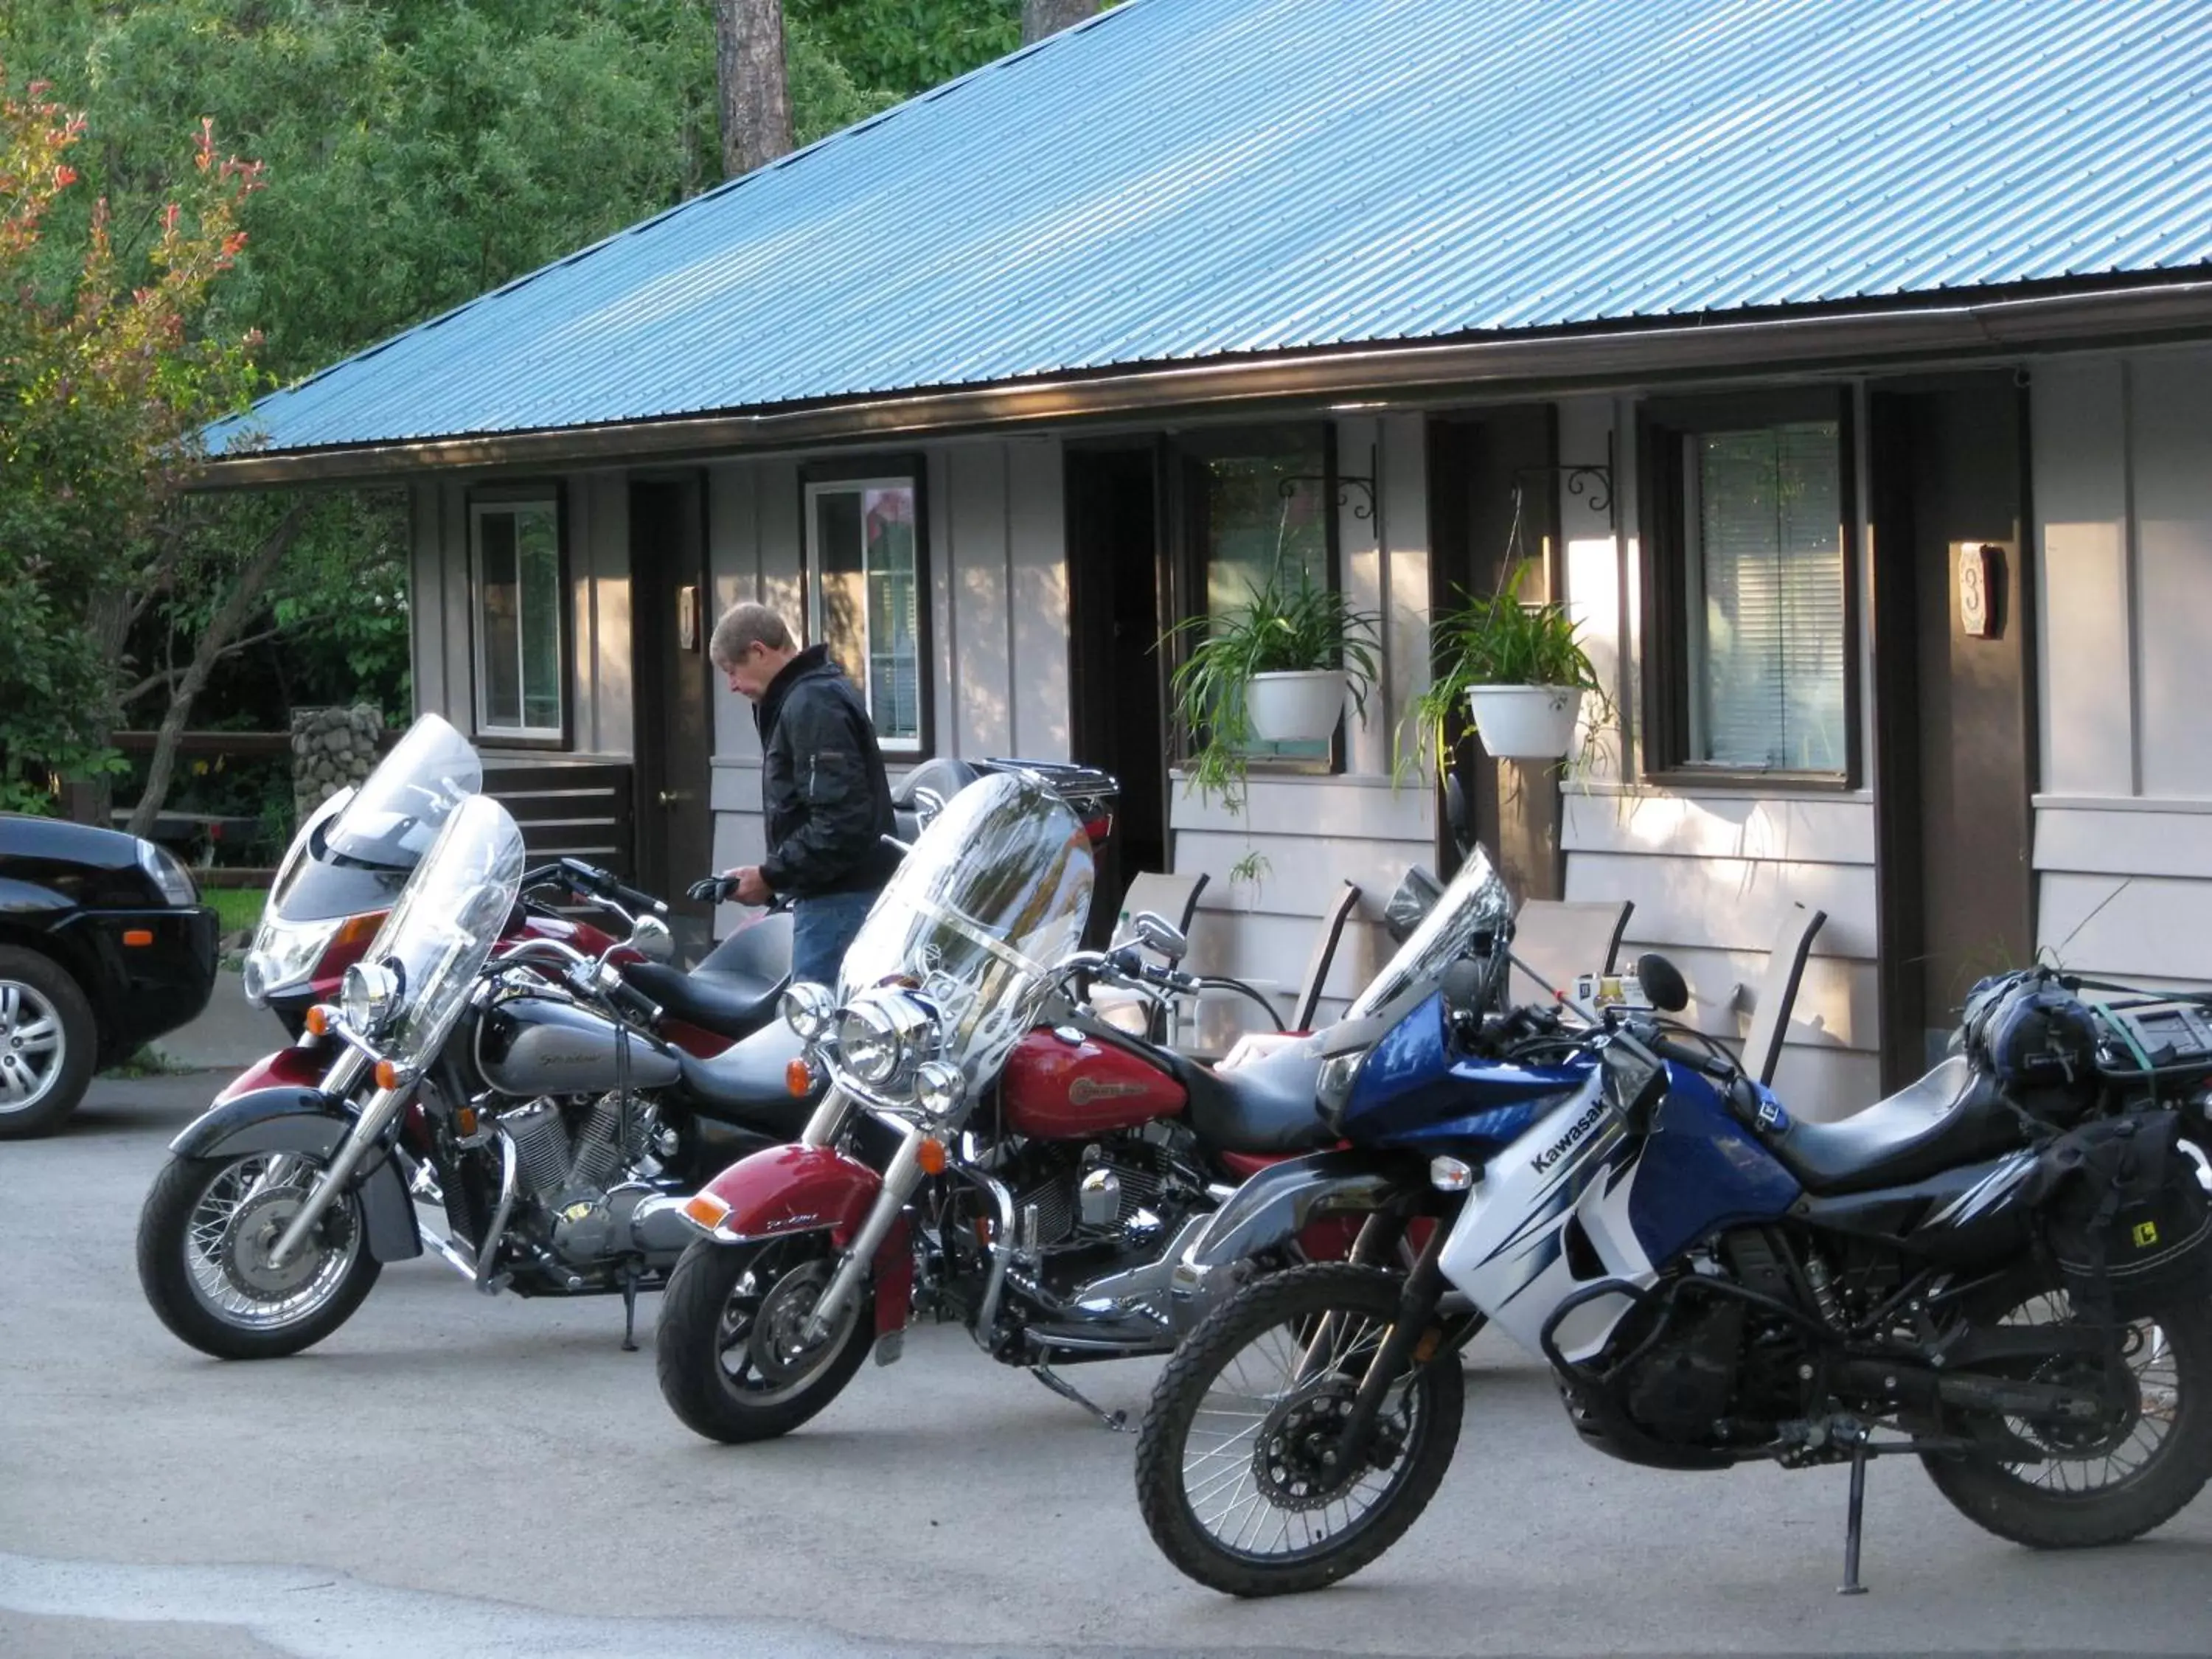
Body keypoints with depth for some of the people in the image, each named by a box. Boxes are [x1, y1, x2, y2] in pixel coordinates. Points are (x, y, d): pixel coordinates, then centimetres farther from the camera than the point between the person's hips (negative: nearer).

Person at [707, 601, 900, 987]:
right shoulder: (825, 691, 19)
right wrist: (776, 873, 16)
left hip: (840, 900, -11)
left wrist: (770, 876, -15)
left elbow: (841, 822, -22)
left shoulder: (812, 704, -14)